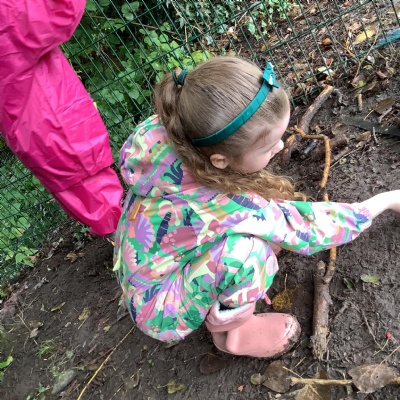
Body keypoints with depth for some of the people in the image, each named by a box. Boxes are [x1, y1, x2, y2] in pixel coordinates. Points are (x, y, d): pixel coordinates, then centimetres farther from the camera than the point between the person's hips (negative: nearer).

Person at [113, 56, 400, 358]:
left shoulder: (162, 135, -22)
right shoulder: (227, 206, -37)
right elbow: (308, 228, -21)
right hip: (162, 308, -6)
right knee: (247, 250, -33)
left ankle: (218, 305, 6)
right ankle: (228, 329, -3)